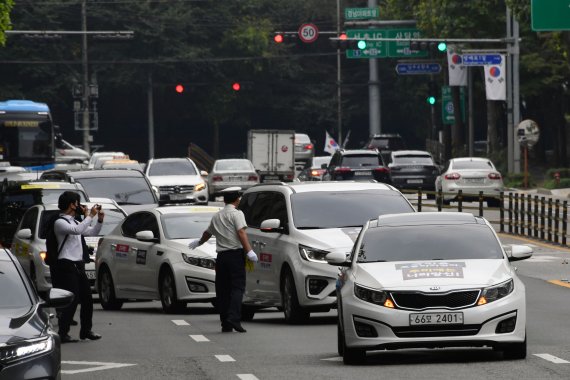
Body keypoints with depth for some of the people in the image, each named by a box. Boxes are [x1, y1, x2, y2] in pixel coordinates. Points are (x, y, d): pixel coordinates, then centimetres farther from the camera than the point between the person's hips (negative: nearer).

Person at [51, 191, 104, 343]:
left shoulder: (75, 222, 18)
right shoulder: (60, 222, -10)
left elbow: (92, 232, 28)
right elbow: (77, 230, -27)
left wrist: (100, 219, 12)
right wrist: (90, 216, -20)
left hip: (78, 265, 9)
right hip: (67, 266, -9)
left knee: (87, 298, 11)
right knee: (71, 301, -12)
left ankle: (86, 330, 22)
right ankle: (63, 333, -8)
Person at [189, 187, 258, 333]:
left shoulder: (217, 216, 18)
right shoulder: (236, 214, -2)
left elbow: (208, 232, 34)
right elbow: (241, 233, -16)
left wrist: (199, 242, 55)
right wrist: (249, 251, -21)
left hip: (221, 256, 6)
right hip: (235, 254, -6)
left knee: (222, 290, 7)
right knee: (237, 287, -9)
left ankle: (225, 323, 5)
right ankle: (233, 318, -24)